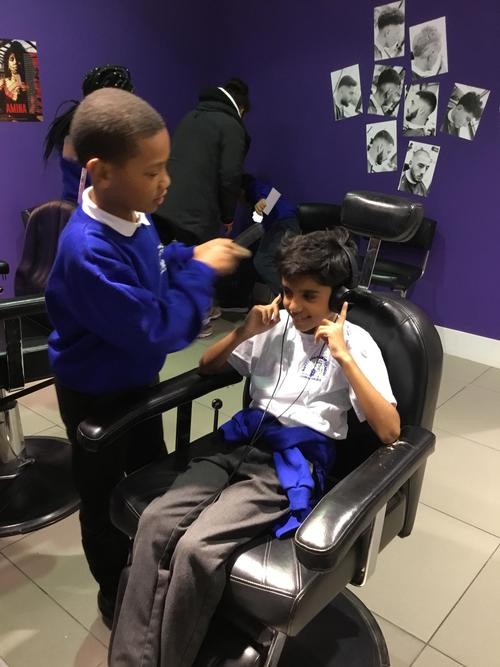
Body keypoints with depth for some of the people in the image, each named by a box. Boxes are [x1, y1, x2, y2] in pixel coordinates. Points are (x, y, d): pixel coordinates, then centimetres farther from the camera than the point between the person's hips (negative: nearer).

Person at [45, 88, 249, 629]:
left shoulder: (131, 217, -8)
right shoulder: (89, 252, -36)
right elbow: (154, 332, -34)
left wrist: (195, 256, -6)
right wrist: (200, 273, -25)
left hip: (136, 381, 9)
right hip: (96, 397, -8)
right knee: (106, 500, 16)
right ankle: (117, 597, 42)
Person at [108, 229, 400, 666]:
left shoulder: (356, 341, -1)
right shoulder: (275, 325, 13)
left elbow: (390, 432, -12)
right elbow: (207, 367, 19)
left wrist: (343, 356, -18)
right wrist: (244, 332, 0)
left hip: (295, 462, -5)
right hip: (242, 443, 5)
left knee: (197, 548, -26)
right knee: (156, 522, -20)